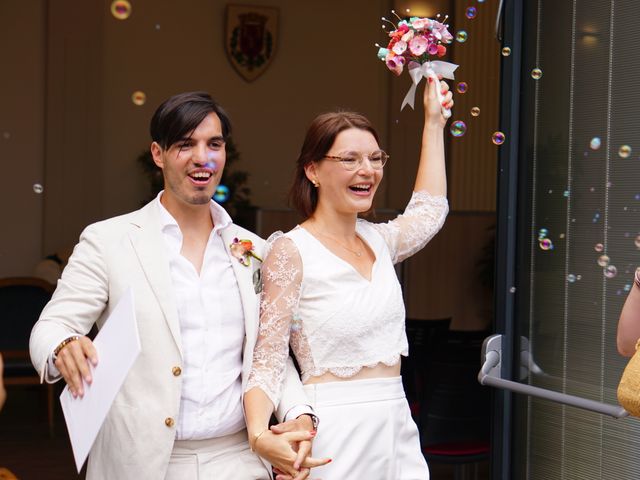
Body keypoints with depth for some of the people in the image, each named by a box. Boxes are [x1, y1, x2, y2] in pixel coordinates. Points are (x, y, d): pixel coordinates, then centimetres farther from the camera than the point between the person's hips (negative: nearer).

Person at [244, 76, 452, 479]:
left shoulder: (378, 240, 9)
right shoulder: (291, 250, -11)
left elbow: (430, 208, 32)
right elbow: (267, 365, -13)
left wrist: (434, 121, 35)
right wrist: (259, 434, -32)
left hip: (397, 427, 6)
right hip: (334, 434, -6)